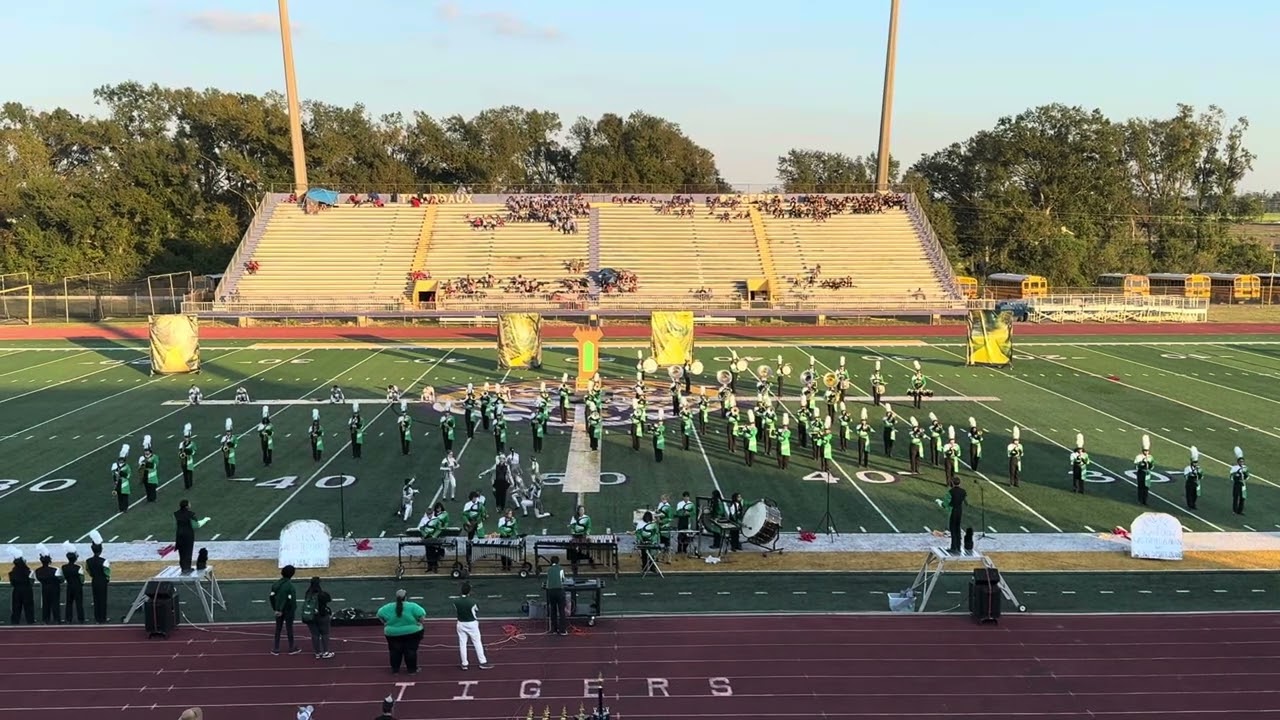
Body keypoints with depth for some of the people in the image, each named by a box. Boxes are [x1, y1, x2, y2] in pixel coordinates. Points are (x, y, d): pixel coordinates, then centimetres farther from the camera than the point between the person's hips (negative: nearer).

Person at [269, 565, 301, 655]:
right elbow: (291, 599, -25)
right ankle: (292, 648, 17)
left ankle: (276, 649, 17)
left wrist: (275, 608, 9)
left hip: (279, 610, 5)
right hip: (288, 610, -5)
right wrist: (293, 609, -17)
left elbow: (271, 596, 3)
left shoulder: (275, 584, 1)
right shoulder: (289, 585, -20)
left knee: (278, 628, 14)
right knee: (289, 628, 7)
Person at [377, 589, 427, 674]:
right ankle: (412, 670, 11)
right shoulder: (412, 606, -12)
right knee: (411, 651, 7)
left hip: (393, 633, 2)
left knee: (395, 652, 13)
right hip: (411, 633, -2)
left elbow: (380, 615, -1)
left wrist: (386, 624, 8)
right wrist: (418, 623, -2)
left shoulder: (388, 607, -4)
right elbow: (422, 615, -17)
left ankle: (395, 670, 19)